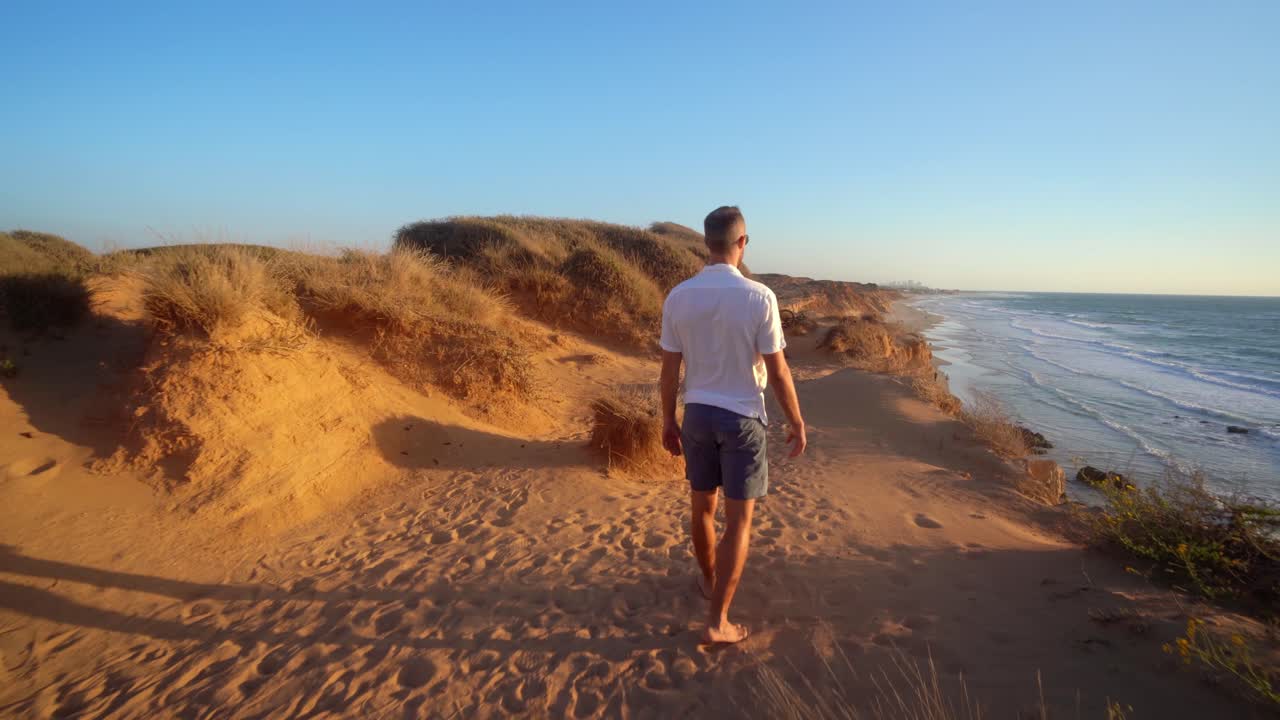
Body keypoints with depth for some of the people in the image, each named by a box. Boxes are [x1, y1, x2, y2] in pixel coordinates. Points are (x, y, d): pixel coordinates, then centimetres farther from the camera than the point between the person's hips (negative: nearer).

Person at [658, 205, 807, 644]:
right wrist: (796, 423, 2)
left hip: (697, 415, 4)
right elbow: (777, 371, -11)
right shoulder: (759, 297, -15)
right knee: (738, 521, 5)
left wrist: (668, 420, 13)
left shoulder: (678, 297, -5)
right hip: (742, 418, -4)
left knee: (702, 507, 21)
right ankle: (717, 621, 7)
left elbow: (669, 369, 1)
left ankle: (709, 579, 43)